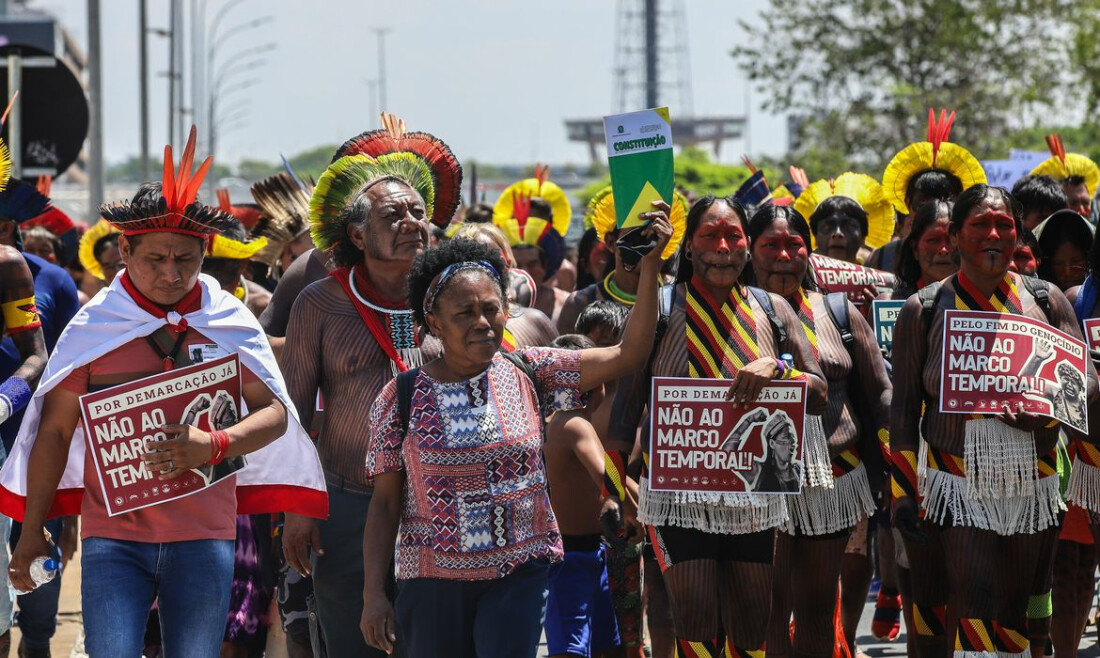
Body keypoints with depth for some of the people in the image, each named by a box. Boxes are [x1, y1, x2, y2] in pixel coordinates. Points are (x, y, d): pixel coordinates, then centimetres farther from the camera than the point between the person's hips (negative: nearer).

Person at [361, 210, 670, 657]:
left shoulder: (527, 375, 1)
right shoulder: (401, 398, -2)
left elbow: (627, 354, -5)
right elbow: (386, 503, 1)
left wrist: (650, 266, -15)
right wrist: (374, 593, -5)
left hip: (518, 573, 0)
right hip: (433, 581, 0)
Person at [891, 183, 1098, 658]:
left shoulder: (1045, 301, 6)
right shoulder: (924, 309, 2)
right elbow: (903, 407, 2)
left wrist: (1046, 413, -19)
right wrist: (902, 494, -5)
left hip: (1033, 487, 3)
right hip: (960, 486, -3)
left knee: (1016, 611, 11)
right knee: (974, 602, -15)